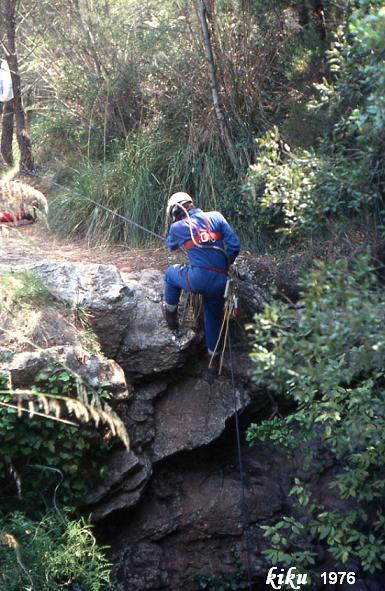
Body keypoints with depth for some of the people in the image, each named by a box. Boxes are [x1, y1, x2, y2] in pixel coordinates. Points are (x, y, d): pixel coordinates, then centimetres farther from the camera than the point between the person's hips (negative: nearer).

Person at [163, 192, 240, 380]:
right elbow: (234, 244, 3)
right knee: (213, 317, 26)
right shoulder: (215, 217, 10)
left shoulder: (178, 227, 7)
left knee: (171, 273, 29)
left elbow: (170, 246, 31)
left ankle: (171, 315, 39)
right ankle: (214, 359, 32)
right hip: (219, 281, 3)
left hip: (198, 279, -3)